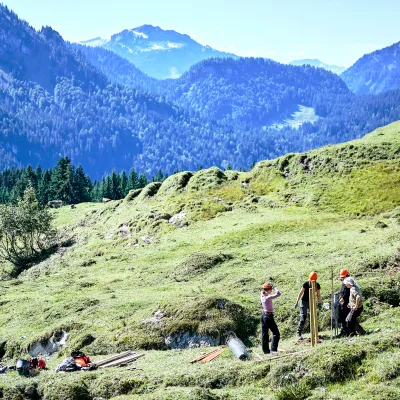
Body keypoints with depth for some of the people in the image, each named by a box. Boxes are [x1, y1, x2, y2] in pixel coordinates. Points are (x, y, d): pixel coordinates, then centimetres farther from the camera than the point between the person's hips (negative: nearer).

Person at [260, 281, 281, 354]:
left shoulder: (262, 296, 1)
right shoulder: (268, 298, -22)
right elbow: (278, 294, -26)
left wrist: (271, 286, 8)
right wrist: (273, 287, -15)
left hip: (263, 315, 9)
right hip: (268, 316, -9)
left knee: (265, 334, 13)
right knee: (276, 333, -1)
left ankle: (266, 350, 19)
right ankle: (273, 350, -7)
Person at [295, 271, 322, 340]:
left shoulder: (317, 285, -6)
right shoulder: (305, 284, -15)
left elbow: (318, 295, 6)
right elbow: (300, 293, -8)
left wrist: (319, 303, 2)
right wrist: (297, 302, -7)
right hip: (304, 302, -4)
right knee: (303, 318, -12)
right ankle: (298, 333, -7)